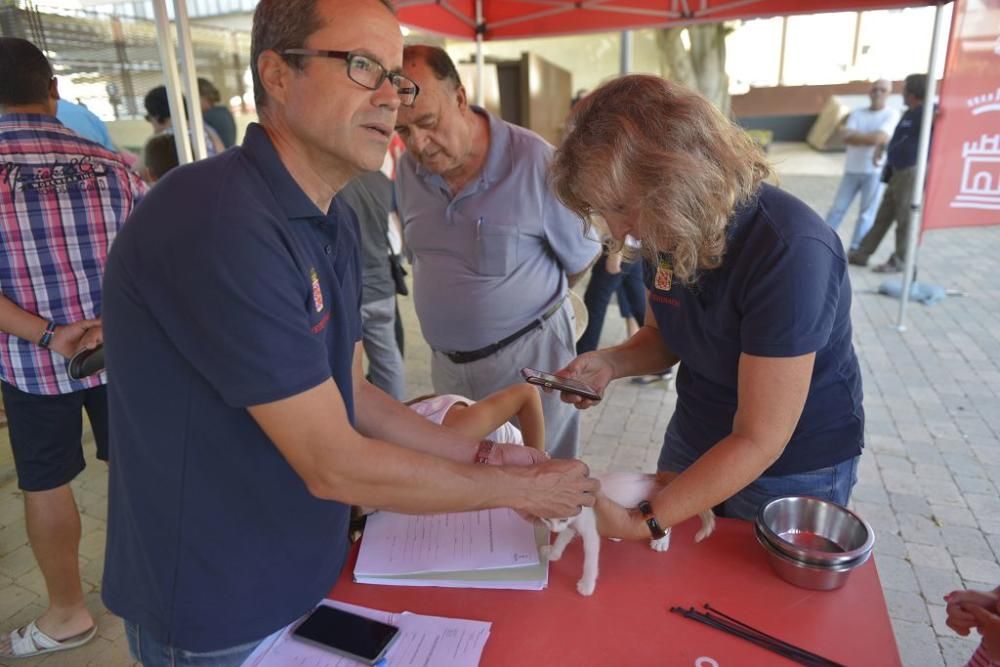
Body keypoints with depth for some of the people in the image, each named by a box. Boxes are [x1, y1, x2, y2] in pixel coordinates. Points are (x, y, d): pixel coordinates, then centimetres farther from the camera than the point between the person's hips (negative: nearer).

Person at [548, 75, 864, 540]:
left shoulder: (790, 253, -32)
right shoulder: (670, 227, -11)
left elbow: (760, 441, -29)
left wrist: (643, 524, -32)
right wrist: (611, 363, -15)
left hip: (792, 471, -6)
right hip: (693, 445, 6)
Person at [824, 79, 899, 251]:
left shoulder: (891, 114, -1)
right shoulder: (857, 113, 9)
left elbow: (880, 138, -16)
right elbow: (846, 137, -5)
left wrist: (855, 135, -8)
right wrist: (871, 139, -14)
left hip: (875, 171, -3)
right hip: (852, 169, 3)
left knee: (867, 213, 0)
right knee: (838, 207, 6)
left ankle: (856, 250, 6)